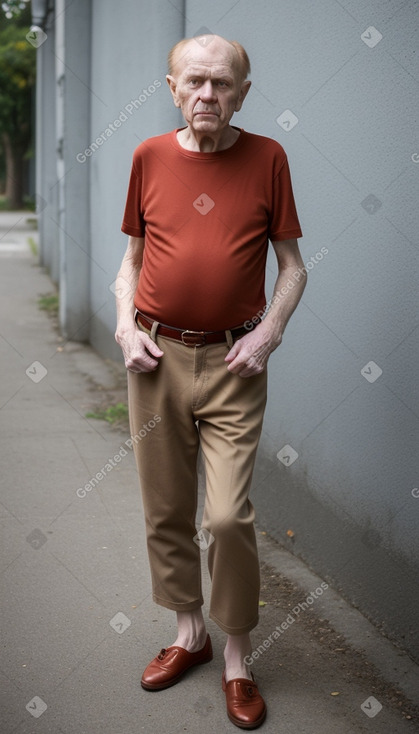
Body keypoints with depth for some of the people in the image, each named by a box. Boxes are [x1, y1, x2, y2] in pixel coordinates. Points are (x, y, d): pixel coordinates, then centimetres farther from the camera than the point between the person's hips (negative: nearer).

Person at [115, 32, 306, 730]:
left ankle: (238, 659, 13)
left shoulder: (267, 157, -1)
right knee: (166, 510, 11)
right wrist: (126, 326, -3)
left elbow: (292, 266, 4)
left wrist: (267, 334, -10)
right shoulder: (150, 157, 3)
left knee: (229, 516, -7)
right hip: (157, 358, 3)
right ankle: (188, 632, 32)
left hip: (234, 363, -2)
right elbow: (132, 259, 12)